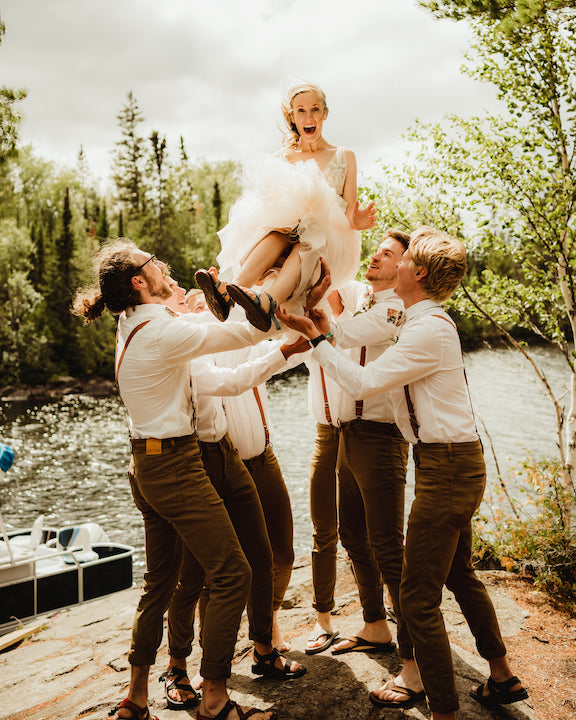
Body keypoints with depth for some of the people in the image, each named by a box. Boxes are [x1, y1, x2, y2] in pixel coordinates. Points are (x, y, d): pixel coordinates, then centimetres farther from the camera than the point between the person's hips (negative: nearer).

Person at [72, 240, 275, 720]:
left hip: (147, 465, 10)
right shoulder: (162, 331, -19)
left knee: (160, 582, 18)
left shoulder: (135, 326, 9)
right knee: (233, 575, -2)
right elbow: (248, 333, -17)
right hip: (174, 465, -10)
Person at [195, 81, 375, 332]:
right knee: (284, 226, -35)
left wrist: (354, 222, -14)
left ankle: (267, 302, -67)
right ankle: (232, 288, -60)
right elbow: (271, 205, 14)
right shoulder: (282, 159, 20)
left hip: (328, 247, -1)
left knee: (307, 238, -37)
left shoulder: (344, 157, 17)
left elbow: (349, 215, 11)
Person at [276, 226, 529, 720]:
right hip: (456, 462, 11)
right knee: (460, 575, 25)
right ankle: (502, 677, 42)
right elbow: (378, 380, 13)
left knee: (418, 598, -5)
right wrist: (324, 333, 11)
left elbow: (363, 383, -18)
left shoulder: (430, 329, -18)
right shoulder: (429, 322, 14)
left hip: (447, 468, -11)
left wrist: (316, 337, -10)